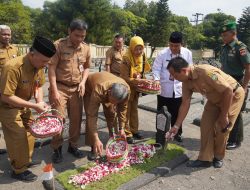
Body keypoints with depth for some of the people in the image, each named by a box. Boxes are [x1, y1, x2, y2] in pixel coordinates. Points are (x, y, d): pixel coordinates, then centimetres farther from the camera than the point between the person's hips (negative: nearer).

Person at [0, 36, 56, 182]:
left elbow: (39, 85, 3)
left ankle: (26, 160, 36)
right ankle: (19, 170, 16)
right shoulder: (13, 67, -34)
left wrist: (40, 102, -14)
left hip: (23, 105, 8)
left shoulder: (39, 66, -12)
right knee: (18, 136, -5)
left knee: (29, 130, 15)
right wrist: (34, 106, -32)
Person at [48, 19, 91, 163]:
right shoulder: (59, 45, -10)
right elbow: (51, 68, -11)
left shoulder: (86, 48, 3)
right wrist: (54, 91, -15)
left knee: (76, 119, 8)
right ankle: (57, 148, 19)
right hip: (60, 87, -4)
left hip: (76, 89, 4)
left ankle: (73, 145, 28)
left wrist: (83, 82, -3)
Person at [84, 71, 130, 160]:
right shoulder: (98, 91, -47)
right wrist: (96, 139, -46)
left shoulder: (126, 89, -34)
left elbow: (122, 108, -18)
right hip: (90, 88, -3)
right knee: (90, 116, -15)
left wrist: (121, 128, -18)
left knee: (111, 114, -5)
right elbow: (92, 116, -44)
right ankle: (93, 148, -4)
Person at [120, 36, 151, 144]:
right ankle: (127, 134, 12)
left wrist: (143, 81, -4)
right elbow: (125, 78, -23)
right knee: (126, 111, 2)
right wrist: (138, 81, -32)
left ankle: (134, 130, 30)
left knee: (134, 110, 16)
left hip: (136, 89, 7)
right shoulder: (126, 59, -21)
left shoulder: (142, 57, 0)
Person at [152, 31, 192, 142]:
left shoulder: (187, 54, -4)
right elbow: (155, 69, -7)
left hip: (179, 89, 1)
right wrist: (157, 81, -23)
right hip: (164, 89, -1)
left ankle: (177, 133, 33)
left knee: (177, 114, 14)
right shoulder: (162, 53, -10)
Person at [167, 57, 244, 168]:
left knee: (222, 128, -8)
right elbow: (185, 104, -7)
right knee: (206, 124, -2)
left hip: (234, 95, -7)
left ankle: (218, 157, 16)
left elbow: (228, 90, -32)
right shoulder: (186, 82, -13)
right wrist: (176, 126, -6)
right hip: (215, 98, 7)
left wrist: (224, 116, -24)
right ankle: (205, 158, 8)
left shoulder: (206, 72, -37)